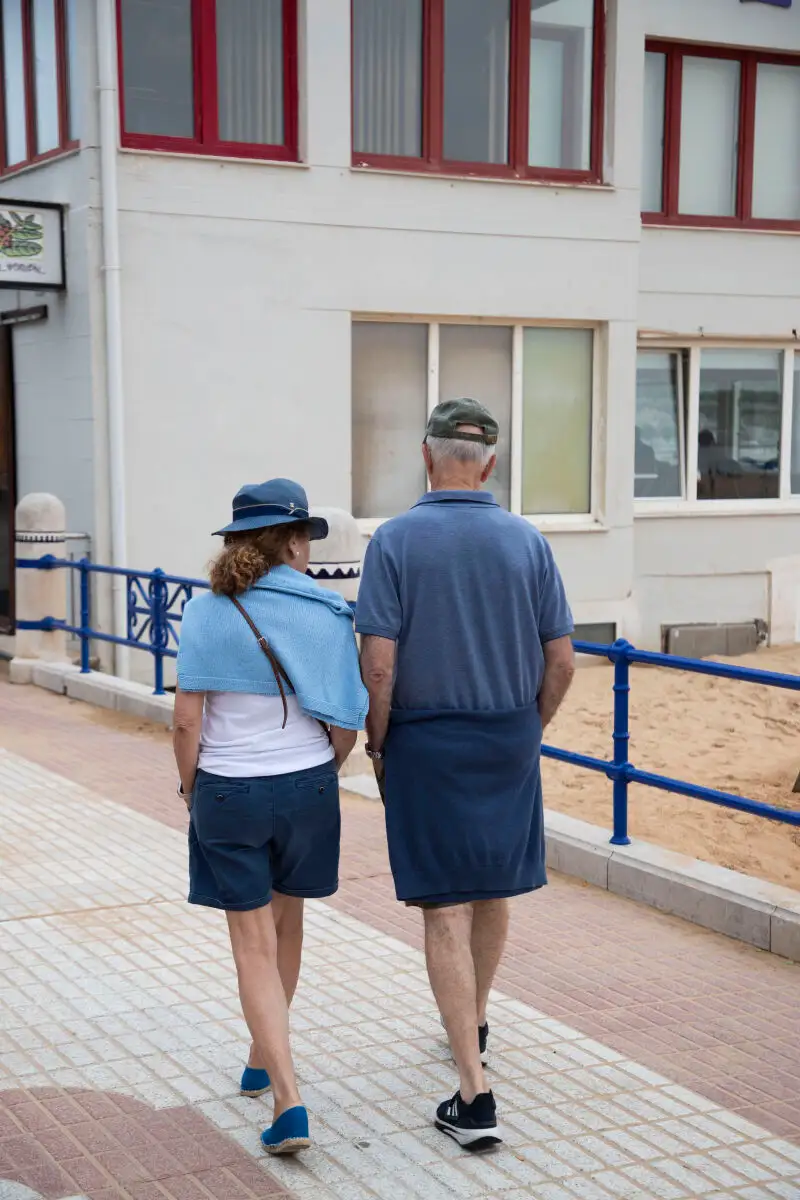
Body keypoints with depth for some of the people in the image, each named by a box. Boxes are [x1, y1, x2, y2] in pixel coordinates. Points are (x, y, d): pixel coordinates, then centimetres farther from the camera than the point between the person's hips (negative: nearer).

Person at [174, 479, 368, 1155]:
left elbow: (187, 720, -11)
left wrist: (191, 789, 5)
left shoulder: (208, 613, -10)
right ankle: (263, 1060, 41)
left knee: (255, 946, 5)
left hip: (227, 793, -2)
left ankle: (289, 1100, -4)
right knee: (286, 925, 22)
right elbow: (347, 724, -5)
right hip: (307, 787, 2)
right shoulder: (329, 612, -6)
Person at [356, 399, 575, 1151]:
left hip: (425, 743, -3)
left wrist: (377, 742, 1)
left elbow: (379, 663, -14)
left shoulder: (395, 541, -11)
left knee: (445, 910, -1)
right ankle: (474, 1023, 43)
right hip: (508, 741, 3)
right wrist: (530, 728, 14)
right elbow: (561, 660, -1)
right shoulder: (527, 543, -3)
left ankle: (474, 1094, -5)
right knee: (493, 894, 21)